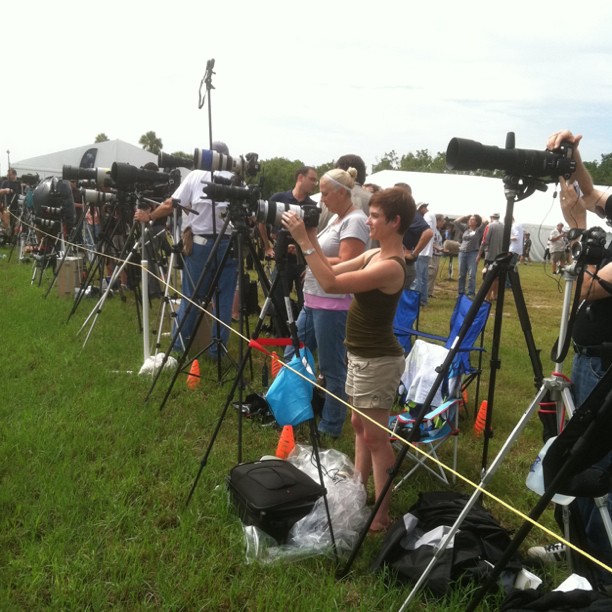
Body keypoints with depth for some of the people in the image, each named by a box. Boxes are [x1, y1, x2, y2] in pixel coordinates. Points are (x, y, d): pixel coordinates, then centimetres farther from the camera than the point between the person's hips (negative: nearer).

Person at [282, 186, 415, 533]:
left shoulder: (391, 266, -24)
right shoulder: (374, 255, 6)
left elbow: (331, 284, -30)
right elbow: (333, 272, 10)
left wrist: (303, 241, -26)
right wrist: (312, 238, -2)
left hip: (378, 360, -10)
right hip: (362, 355, 10)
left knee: (376, 436, -1)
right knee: (360, 425, 19)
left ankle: (383, 513, 10)